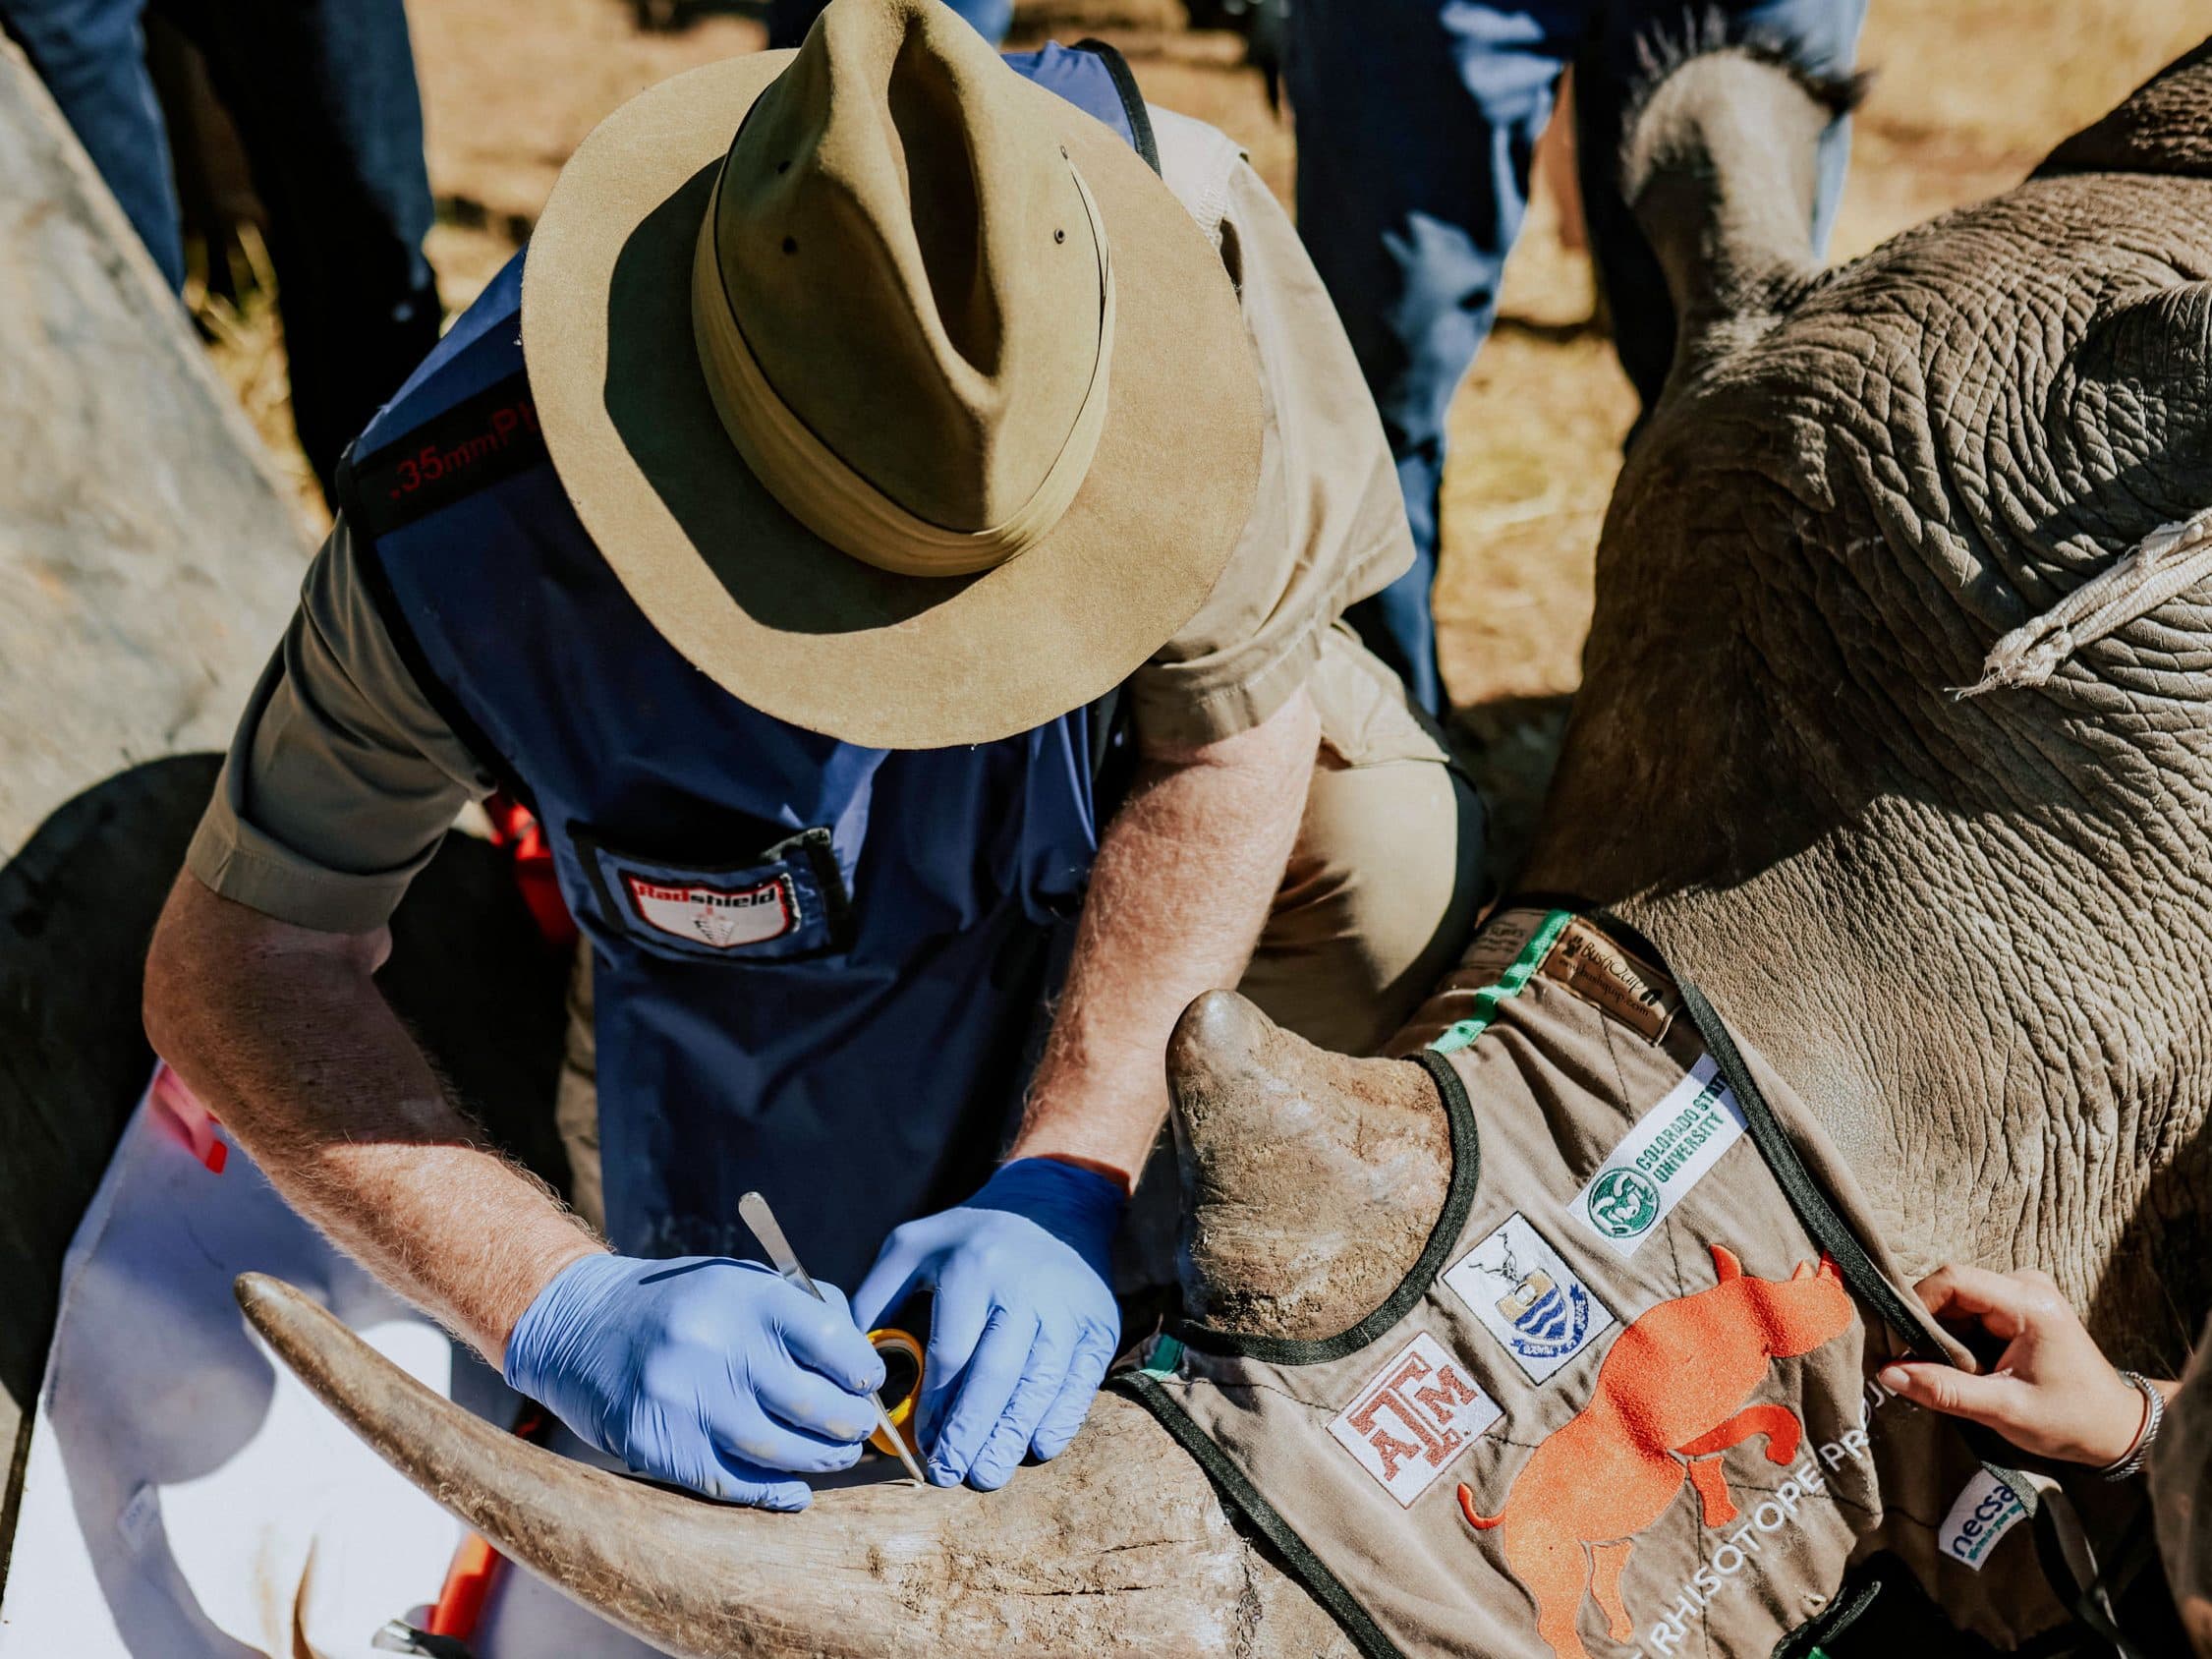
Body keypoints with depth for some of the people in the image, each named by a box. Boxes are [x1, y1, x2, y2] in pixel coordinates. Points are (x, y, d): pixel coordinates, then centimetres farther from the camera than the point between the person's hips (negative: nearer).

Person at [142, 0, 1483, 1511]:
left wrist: (1065, 1184, -32)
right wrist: (564, 1307, -42)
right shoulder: (462, 537, -40)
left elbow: (1232, 733, -25)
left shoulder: (1180, 236, -39)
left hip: (1156, 783, 1)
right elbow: (236, 964, -27)